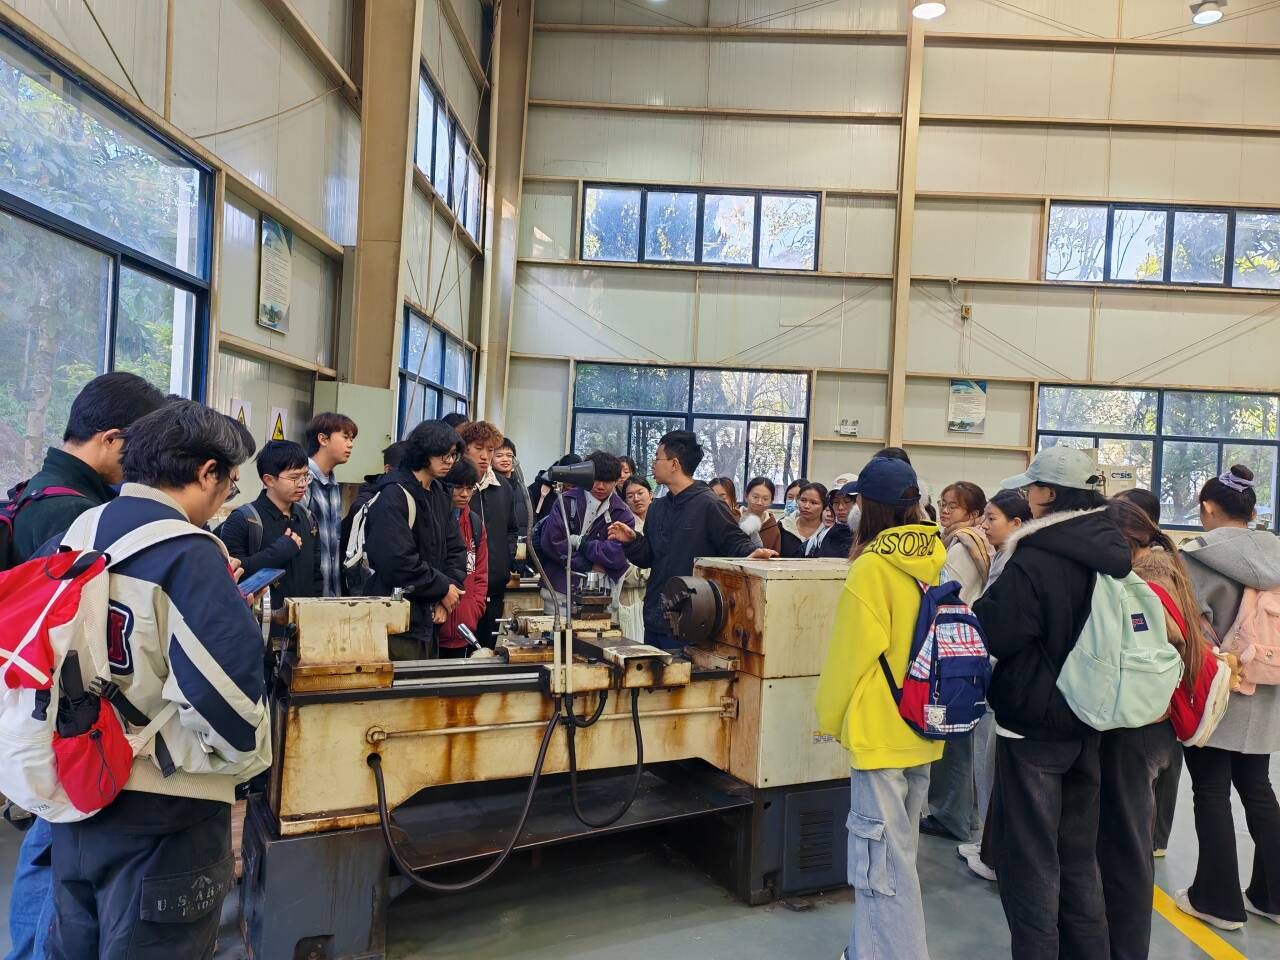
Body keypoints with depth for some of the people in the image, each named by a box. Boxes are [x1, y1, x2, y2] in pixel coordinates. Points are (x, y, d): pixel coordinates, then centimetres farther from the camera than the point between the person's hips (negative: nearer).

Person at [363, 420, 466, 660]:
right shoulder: (395, 495, -14)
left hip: (428, 619, 8)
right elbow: (398, 562, -22)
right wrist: (443, 589, -12)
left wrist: (450, 589, -4)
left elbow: (455, 550, 13)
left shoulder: (440, 495, 14)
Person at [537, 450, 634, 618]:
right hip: (559, 591, 0)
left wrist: (579, 542, -12)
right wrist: (589, 566, -10)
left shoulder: (622, 514, 1)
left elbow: (619, 555, -12)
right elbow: (551, 543, -9)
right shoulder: (567, 501, 1)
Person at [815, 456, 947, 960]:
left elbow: (855, 650, -16)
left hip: (879, 728, -8)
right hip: (922, 726, 8)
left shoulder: (872, 565, -17)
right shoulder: (937, 559, 4)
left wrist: (830, 715, -2)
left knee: (881, 856, 0)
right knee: (899, 849, 19)